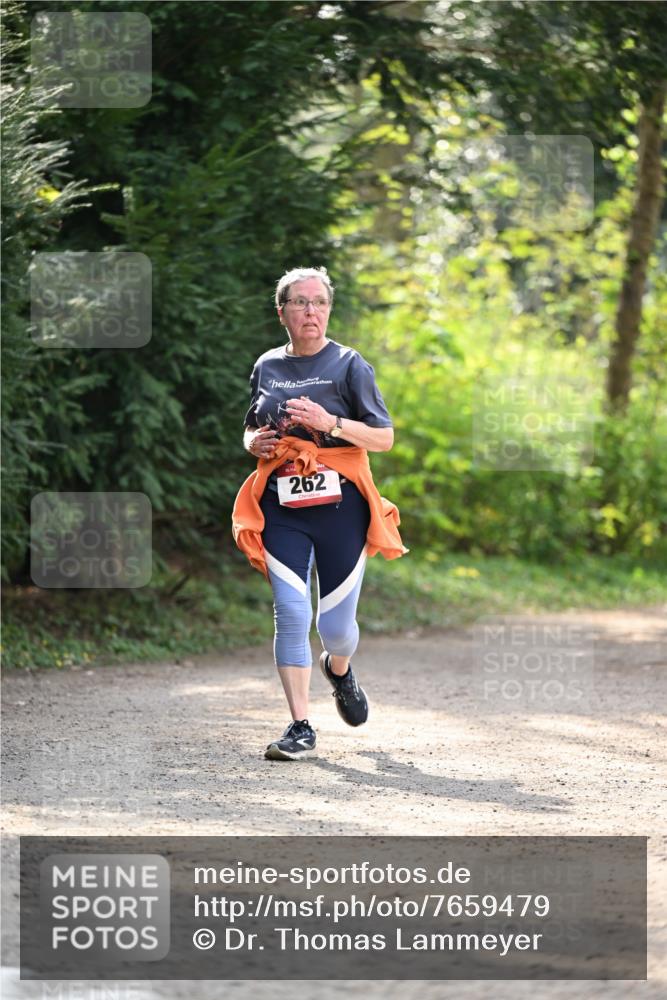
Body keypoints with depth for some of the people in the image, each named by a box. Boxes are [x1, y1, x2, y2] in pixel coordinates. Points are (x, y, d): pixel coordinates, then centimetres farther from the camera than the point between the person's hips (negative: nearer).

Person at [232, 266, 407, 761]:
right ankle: (301, 727, -4)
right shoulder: (267, 367, 11)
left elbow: (384, 438, -3)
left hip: (340, 503, -2)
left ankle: (339, 669, 40)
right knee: (292, 614, -10)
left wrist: (330, 423, -17)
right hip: (282, 508, 2)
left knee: (336, 623, 3)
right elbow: (252, 429, 25)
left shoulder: (349, 365, -1)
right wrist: (254, 441, 1)